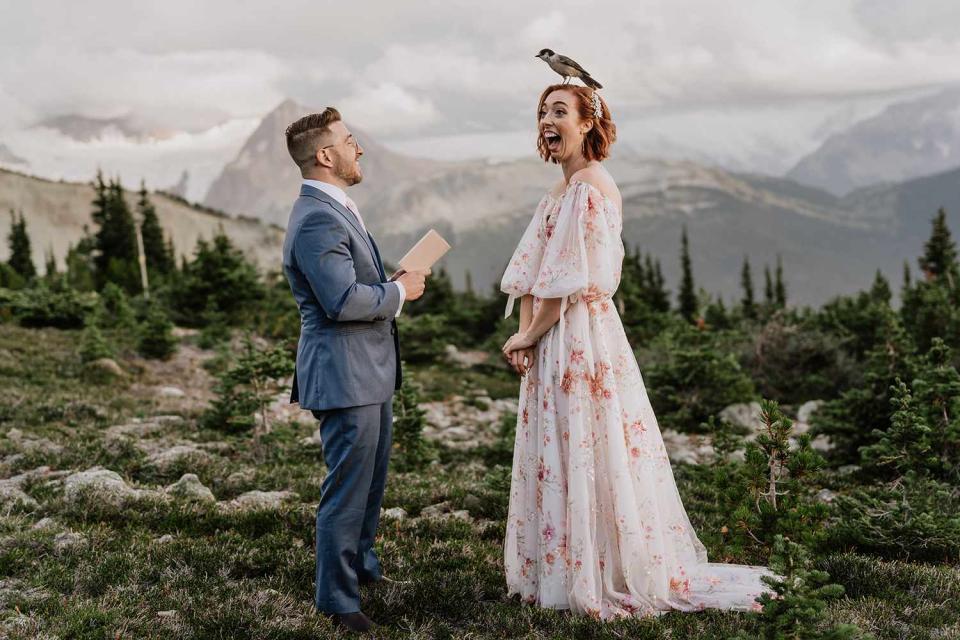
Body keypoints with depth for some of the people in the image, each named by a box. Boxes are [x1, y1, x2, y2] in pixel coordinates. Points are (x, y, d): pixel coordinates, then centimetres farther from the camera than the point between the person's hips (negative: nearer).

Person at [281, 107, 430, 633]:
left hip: (369, 372, 11)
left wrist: (394, 286, 11)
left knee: (370, 480, 24)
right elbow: (343, 300, -28)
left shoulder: (334, 209, 14)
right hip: (346, 375, -11)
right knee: (347, 488, -1)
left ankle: (360, 563, 41)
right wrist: (400, 290, -14)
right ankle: (337, 598, 11)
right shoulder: (317, 219, -21)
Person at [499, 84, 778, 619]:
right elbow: (531, 270, 12)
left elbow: (571, 280, -19)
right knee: (556, 456, 14)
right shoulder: (562, 189, 15)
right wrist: (526, 334, 1)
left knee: (586, 453, -1)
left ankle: (600, 580, 10)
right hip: (552, 341, 9)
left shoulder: (590, 186, -14)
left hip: (581, 337, -9)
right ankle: (560, 570, 25)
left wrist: (530, 334, -10)